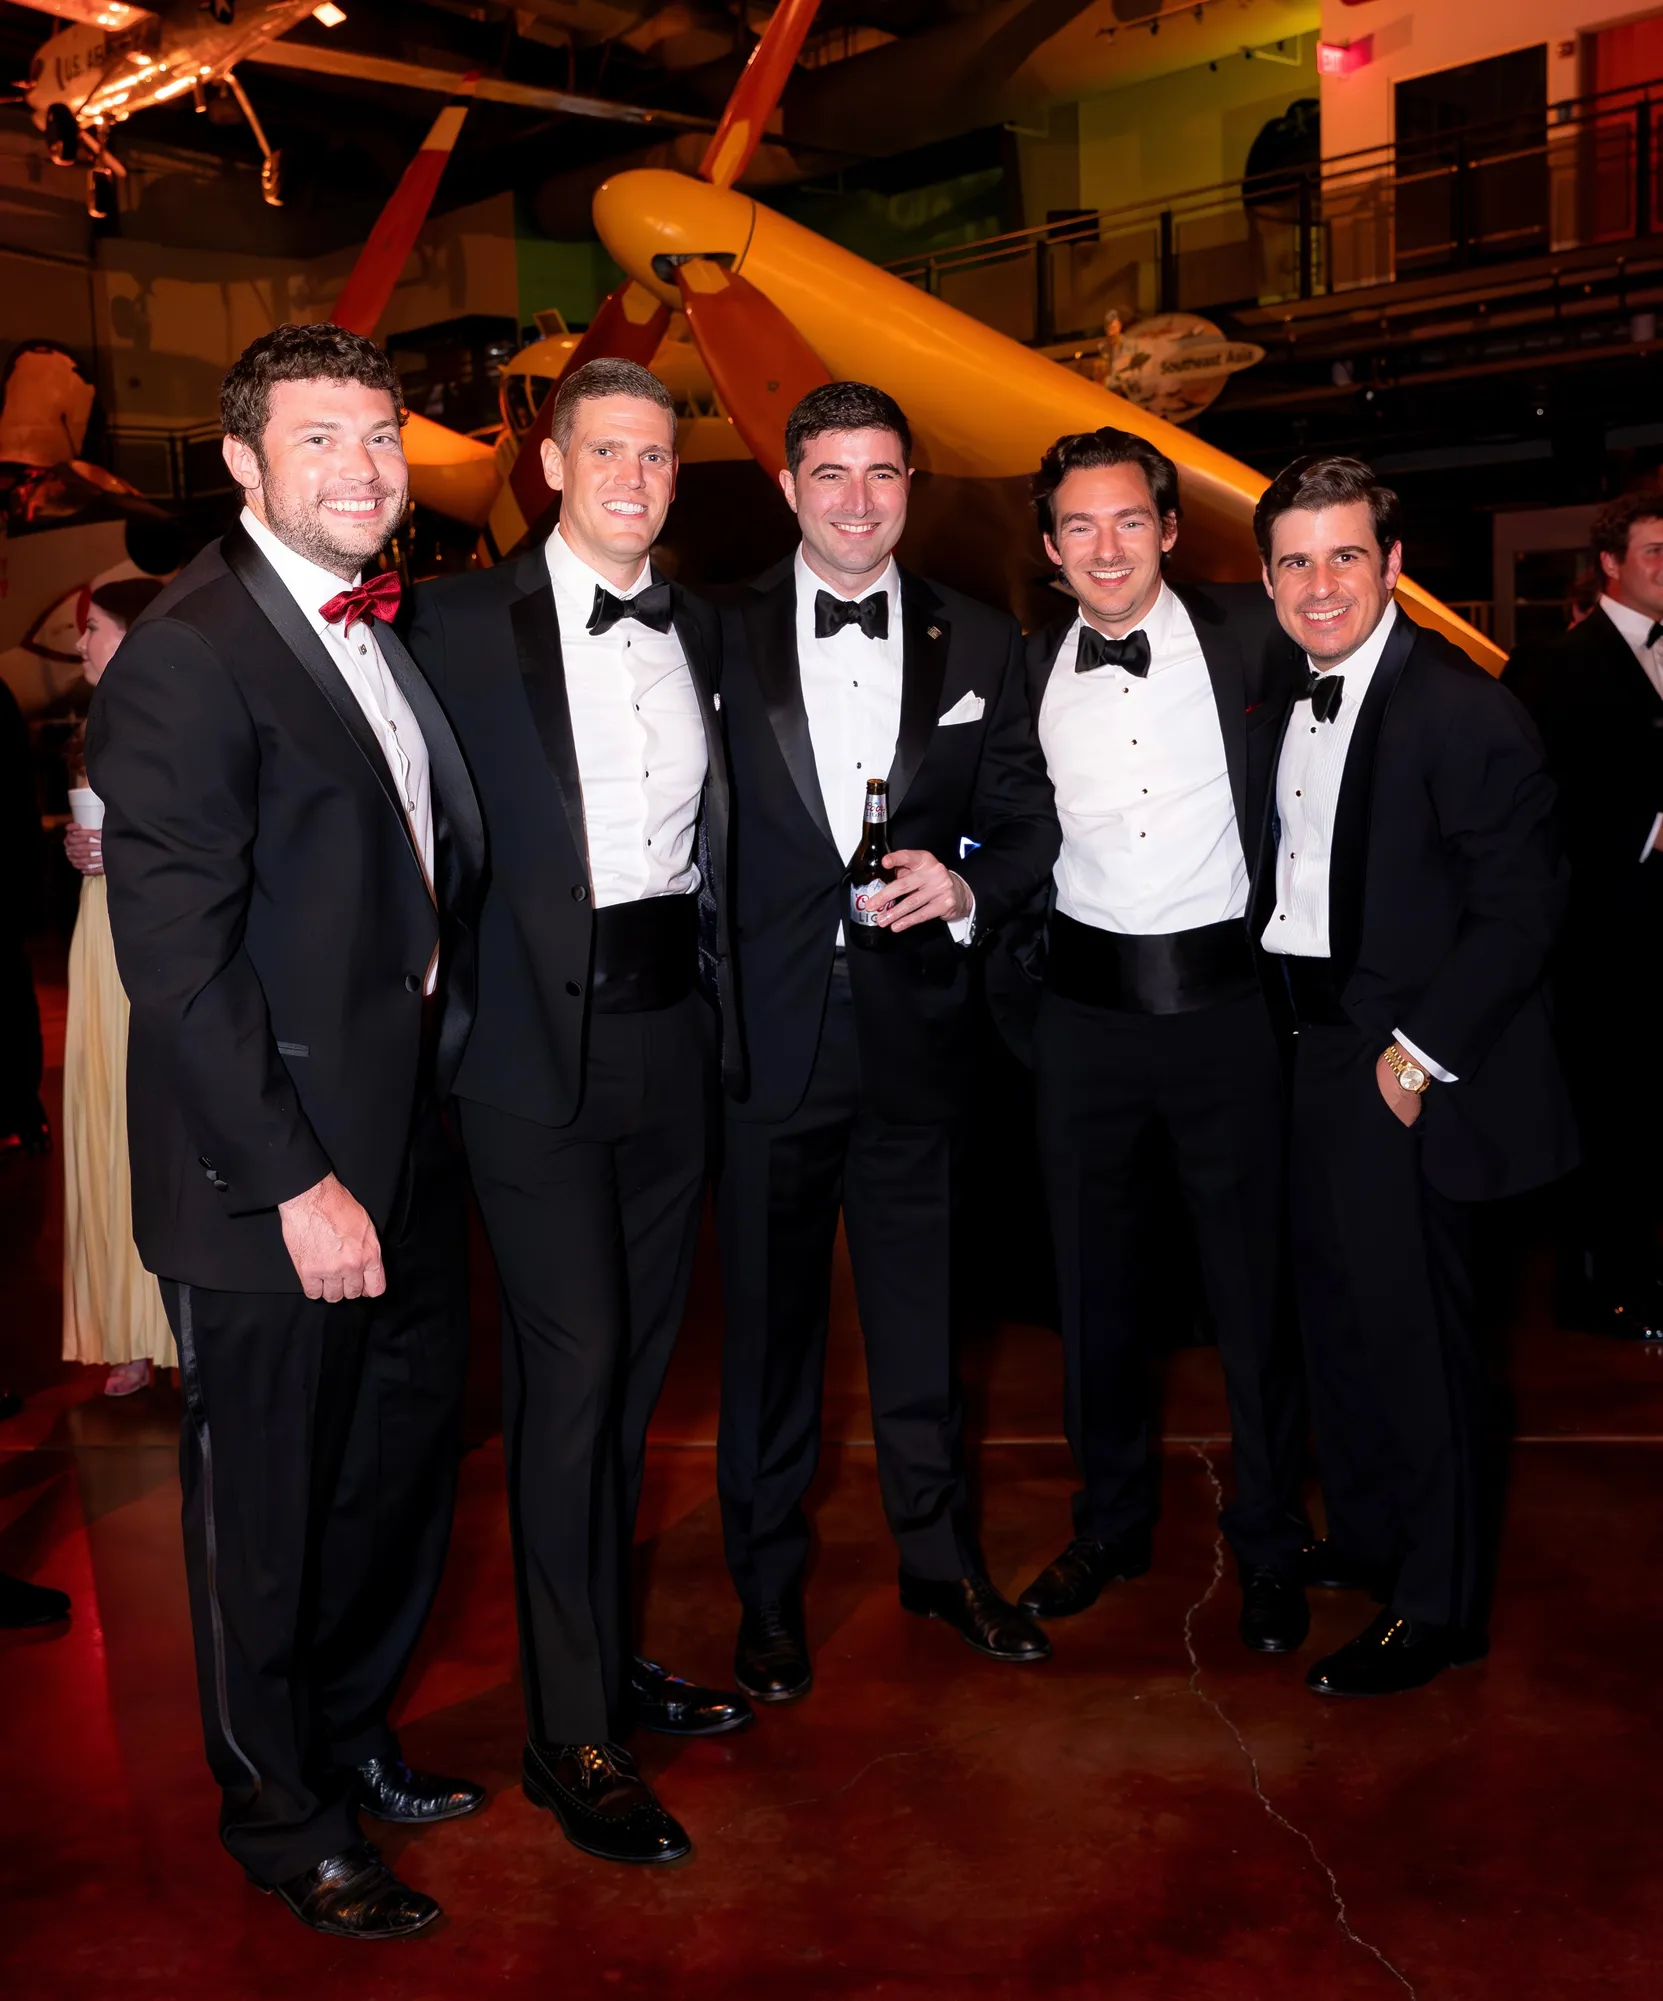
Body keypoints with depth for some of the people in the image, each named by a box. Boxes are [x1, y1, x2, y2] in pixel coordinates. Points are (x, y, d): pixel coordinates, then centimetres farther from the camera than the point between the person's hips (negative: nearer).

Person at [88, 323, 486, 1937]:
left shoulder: (384, 628, 10)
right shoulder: (187, 657, -17)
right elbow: (179, 959, -21)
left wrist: (443, 1015, 4)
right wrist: (295, 1182, -21)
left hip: (408, 1147, 8)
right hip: (270, 1178, -8)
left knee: (404, 1460, 21)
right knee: (267, 1507, 11)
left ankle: (348, 1733, 45)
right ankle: (281, 1816, 34)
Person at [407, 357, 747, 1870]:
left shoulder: (698, 632, 12)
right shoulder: (464, 622, -4)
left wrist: (716, 982, 11)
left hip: (673, 1032, 6)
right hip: (538, 1045, -5)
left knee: (634, 1363, 14)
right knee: (573, 1368, -5)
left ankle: (610, 1650, 31)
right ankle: (570, 1732, 8)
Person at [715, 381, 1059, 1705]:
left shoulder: (980, 645, 6)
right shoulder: (718, 638, 0)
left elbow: (1028, 825, 8)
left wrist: (966, 886, -13)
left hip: (916, 1033, 2)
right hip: (766, 1035, -1)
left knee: (923, 1309, 15)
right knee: (769, 1321, 10)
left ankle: (941, 1560, 34)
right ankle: (769, 1589, 28)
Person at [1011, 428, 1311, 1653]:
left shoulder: (1252, 637, -4)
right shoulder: (1029, 671, 3)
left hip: (1223, 999, -2)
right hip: (1085, 1004, 3)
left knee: (1254, 1283, 6)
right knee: (1094, 1281, 13)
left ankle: (1270, 1546, 25)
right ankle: (1112, 1522, 32)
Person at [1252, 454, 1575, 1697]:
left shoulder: (1460, 707, -17)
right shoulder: (1298, 700, 8)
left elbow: (1522, 906, -18)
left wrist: (1421, 1051, -18)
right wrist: (1280, 1002, 5)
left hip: (1409, 1071, -8)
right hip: (1317, 1049, 8)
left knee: (1410, 1325, 1)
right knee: (1336, 1304, 18)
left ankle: (1439, 1606, 19)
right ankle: (1362, 1538, 38)